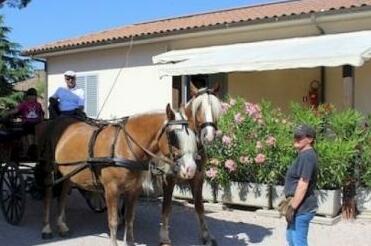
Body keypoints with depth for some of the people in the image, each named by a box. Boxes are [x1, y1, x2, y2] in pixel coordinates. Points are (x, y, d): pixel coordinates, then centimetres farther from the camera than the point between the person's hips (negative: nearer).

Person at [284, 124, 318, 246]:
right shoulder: (303, 155, 14)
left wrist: (292, 207, -23)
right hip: (300, 206, 11)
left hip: (301, 208, -11)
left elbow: (303, 185, -25)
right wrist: (290, 202, 24)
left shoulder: (307, 156, -20)